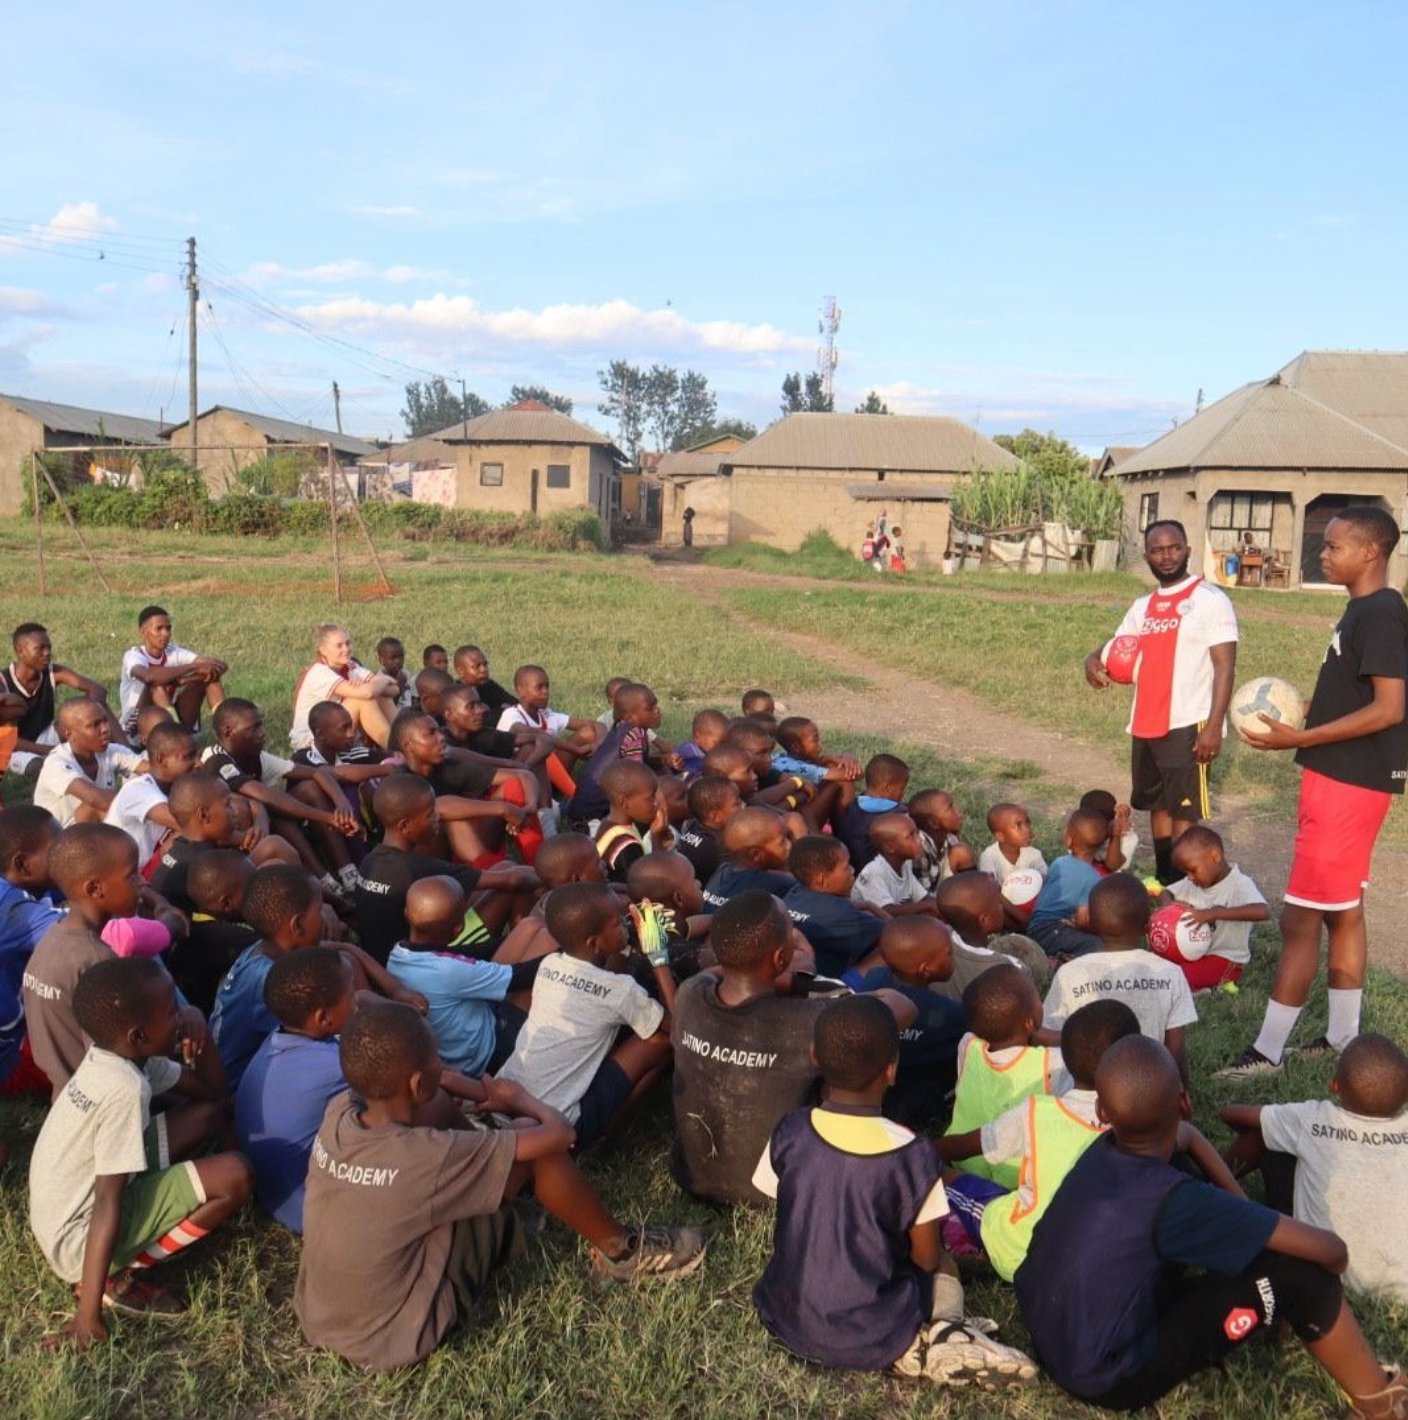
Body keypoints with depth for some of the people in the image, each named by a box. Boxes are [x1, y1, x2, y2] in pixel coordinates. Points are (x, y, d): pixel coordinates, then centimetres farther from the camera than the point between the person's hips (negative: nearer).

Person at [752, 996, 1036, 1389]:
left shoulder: (789, 1134, -12)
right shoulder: (912, 1155, -19)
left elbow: (791, 1228, 4)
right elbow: (927, 1258, -7)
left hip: (790, 1321, 1)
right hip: (873, 1336, 0)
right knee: (945, 1269, 27)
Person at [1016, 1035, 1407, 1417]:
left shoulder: (1101, 1150, -6)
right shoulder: (1177, 1202, -27)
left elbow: (1187, 1134, 18)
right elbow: (1329, 1249, -21)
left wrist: (1240, 1207, 10)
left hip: (1046, 1340, 8)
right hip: (1109, 1378, -7)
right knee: (1295, 1273, -12)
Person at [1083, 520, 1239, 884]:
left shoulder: (1210, 600, -7)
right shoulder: (1142, 607, 14)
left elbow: (1225, 666, -12)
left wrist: (1213, 726, -21)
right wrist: (1093, 660, -6)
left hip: (1189, 726, -7)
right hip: (1145, 725, 7)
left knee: (1184, 812, -5)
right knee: (1158, 806, 15)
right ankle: (1162, 881, 26)